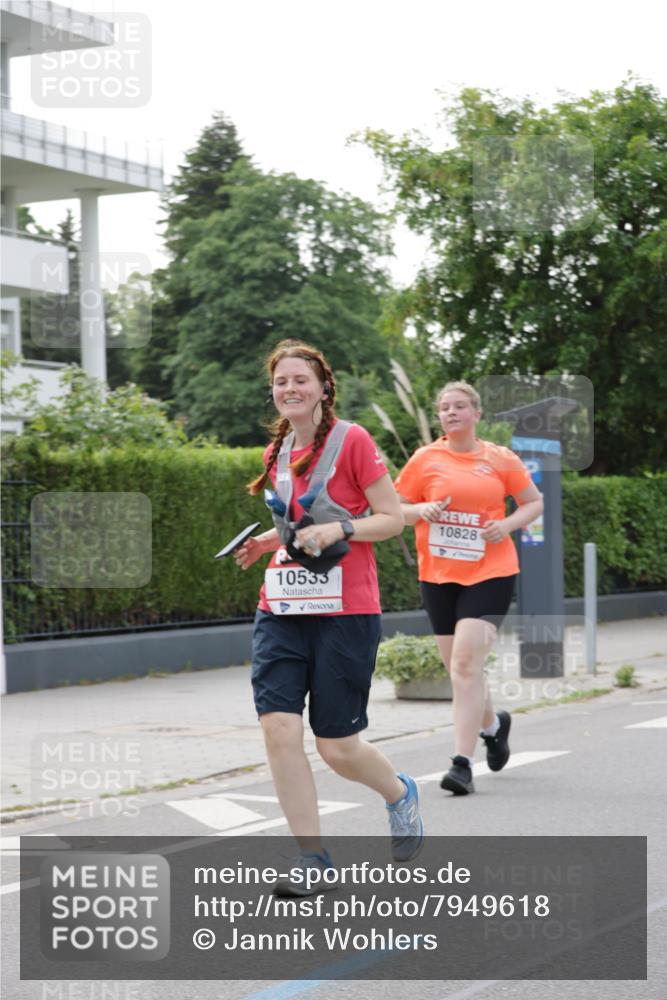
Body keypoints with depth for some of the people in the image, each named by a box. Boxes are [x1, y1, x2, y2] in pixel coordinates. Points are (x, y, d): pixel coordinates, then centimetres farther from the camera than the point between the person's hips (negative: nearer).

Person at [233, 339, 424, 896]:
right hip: (281, 610, 5)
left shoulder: (352, 440, -6)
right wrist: (273, 541, 8)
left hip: (345, 611, -5)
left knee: (338, 748, -1)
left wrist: (336, 530, -20)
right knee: (279, 727, -11)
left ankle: (401, 793, 33)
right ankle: (313, 858, 0)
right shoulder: (278, 452, 12)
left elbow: (392, 519, -5)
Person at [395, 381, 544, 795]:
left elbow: (535, 502, 12)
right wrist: (421, 510, -12)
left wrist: (508, 525, -7)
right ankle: (493, 723, 42)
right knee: (460, 667, 10)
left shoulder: (501, 459, 2)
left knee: (466, 662, -16)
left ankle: (463, 763, -14)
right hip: (439, 575, 3)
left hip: (490, 572, -3)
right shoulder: (425, 459, 4)